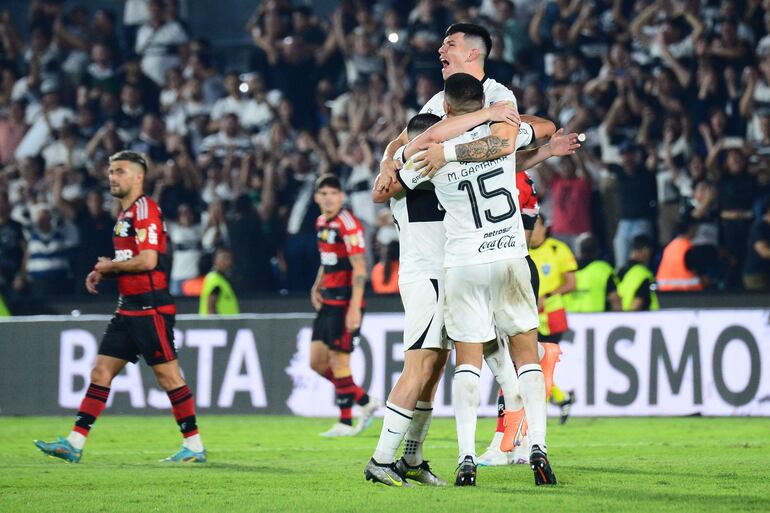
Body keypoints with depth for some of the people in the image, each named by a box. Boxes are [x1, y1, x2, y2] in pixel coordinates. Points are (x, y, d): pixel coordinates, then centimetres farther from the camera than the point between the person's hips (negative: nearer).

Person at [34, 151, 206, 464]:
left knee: (168, 375, -5)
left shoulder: (145, 210, -13)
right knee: (101, 371, 5)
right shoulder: (125, 215, 17)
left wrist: (109, 266, -8)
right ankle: (74, 444, 4)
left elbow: (147, 261, -22)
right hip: (129, 308, 10)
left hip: (151, 308, -10)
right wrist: (103, 274, 10)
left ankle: (194, 447, 2)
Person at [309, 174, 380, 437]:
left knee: (339, 361, -6)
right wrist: (317, 287, 10)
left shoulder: (348, 224, -15)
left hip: (345, 302, -9)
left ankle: (345, 423, 5)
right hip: (327, 302, 9)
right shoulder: (321, 222, 12)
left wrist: (354, 308, -24)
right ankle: (365, 401, 19)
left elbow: (359, 268, -19)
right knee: (317, 361, 8)